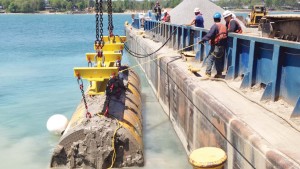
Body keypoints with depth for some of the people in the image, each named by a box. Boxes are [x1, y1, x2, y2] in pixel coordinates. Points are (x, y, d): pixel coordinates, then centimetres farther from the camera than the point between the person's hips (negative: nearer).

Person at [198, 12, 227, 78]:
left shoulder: (215, 26, -12)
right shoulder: (224, 26, 11)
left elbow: (209, 35, -22)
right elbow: (225, 36, 15)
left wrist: (202, 40, -18)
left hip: (215, 46, -8)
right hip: (222, 47, 8)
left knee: (209, 59, -7)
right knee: (219, 60, 17)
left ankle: (208, 74, -13)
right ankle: (219, 74, 23)